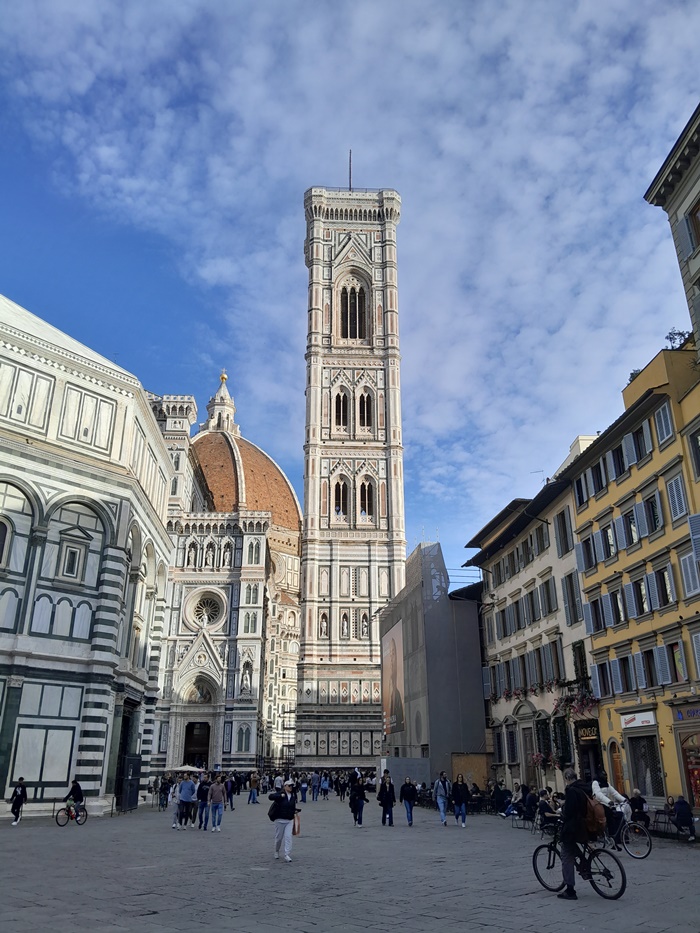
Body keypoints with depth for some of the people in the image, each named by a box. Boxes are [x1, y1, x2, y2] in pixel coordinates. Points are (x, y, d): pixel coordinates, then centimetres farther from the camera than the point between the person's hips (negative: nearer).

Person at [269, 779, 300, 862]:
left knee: (288, 837, -8)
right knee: (278, 837, 10)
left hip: (290, 820, 3)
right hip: (280, 819, -3)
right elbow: (270, 797, -29)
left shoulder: (293, 795, 6)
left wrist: (295, 810, 5)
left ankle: (287, 855, -4)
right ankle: (276, 852, 35)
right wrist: (281, 795, -38)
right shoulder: (280, 793, -12)